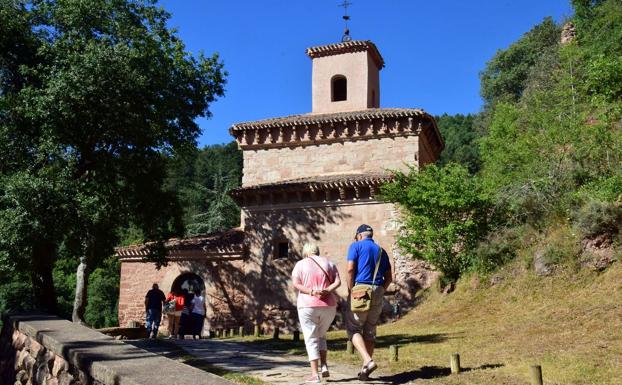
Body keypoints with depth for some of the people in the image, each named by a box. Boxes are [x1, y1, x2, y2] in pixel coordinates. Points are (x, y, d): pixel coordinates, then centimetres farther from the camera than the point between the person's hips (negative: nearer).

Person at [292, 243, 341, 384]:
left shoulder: (300, 264, 4)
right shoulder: (329, 264, 11)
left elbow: (295, 284, -10)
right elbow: (338, 281, -2)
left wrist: (312, 292, -18)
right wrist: (326, 291, -15)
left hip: (308, 306, -3)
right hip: (328, 306, 3)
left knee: (311, 340, 5)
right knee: (321, 336, 22)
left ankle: (315, 374, -2)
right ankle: (324, 366, 9)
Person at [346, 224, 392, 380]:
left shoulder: (356, 246, 2)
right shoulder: (381, 251, 18)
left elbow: (350, 269, -11)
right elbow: (389, 278, 13)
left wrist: (350, 292, -5)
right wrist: (379, 292, 15)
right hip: (378, 292, 5)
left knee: (353, 329, 1)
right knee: (370, 331, 11)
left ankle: (368, 361, -18)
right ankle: (365, 369, 12)